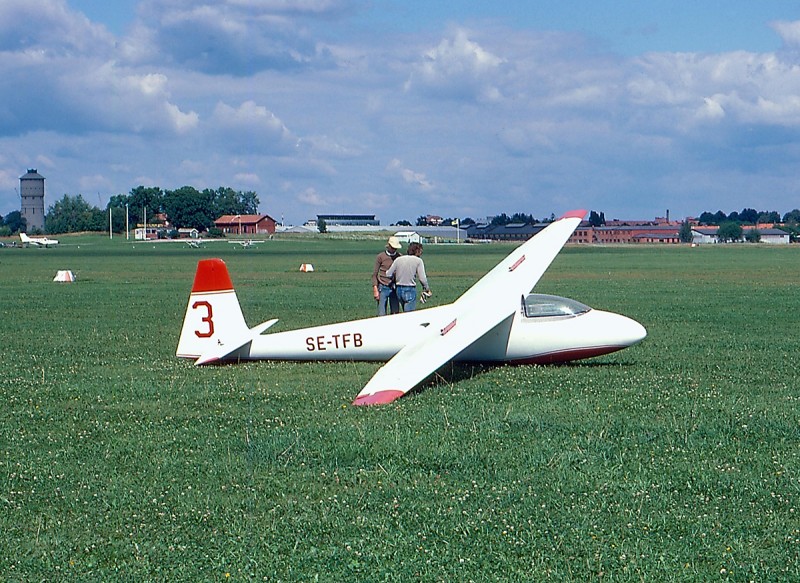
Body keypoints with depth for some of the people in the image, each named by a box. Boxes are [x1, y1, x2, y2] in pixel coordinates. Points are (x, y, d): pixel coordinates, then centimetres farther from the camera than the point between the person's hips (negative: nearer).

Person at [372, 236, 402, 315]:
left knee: (395, 313, -3)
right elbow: (374, 274, 2)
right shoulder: (380, 257, -1)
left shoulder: (399, 257, 6)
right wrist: (375, 290, -6)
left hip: (394, 288, 2)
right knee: (382, 314, -5)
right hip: (383, 288, -2)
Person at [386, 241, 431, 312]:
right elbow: (422, 278, -10)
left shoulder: (398, 259, 7)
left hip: (399, 290, 5)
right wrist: (427, 289, 5)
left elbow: (388, 274, 5)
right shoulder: (418, 261, -5)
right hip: (410, 290, -5)